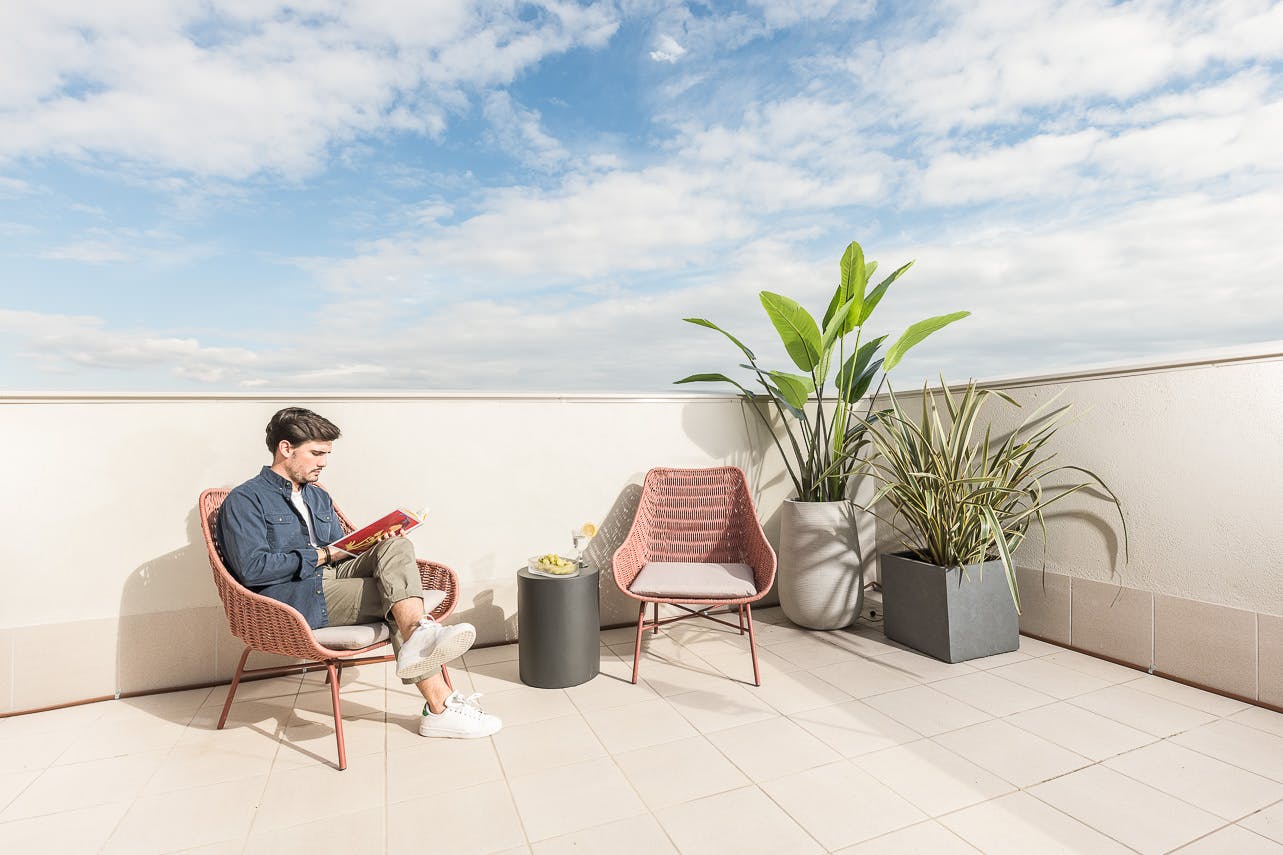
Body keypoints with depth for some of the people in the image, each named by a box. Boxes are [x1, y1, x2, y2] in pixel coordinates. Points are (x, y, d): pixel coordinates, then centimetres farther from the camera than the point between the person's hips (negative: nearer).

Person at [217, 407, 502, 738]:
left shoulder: (319, 497, 25)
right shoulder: (245, 500, 0)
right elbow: (252, 568, -14)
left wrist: (370, 545, 0)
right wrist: (322, 555, -9)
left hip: (334, 576, 7)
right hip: (291, 598, -6)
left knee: (396, 547, -24)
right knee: (398, 587, -24)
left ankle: (418, 637, -43)